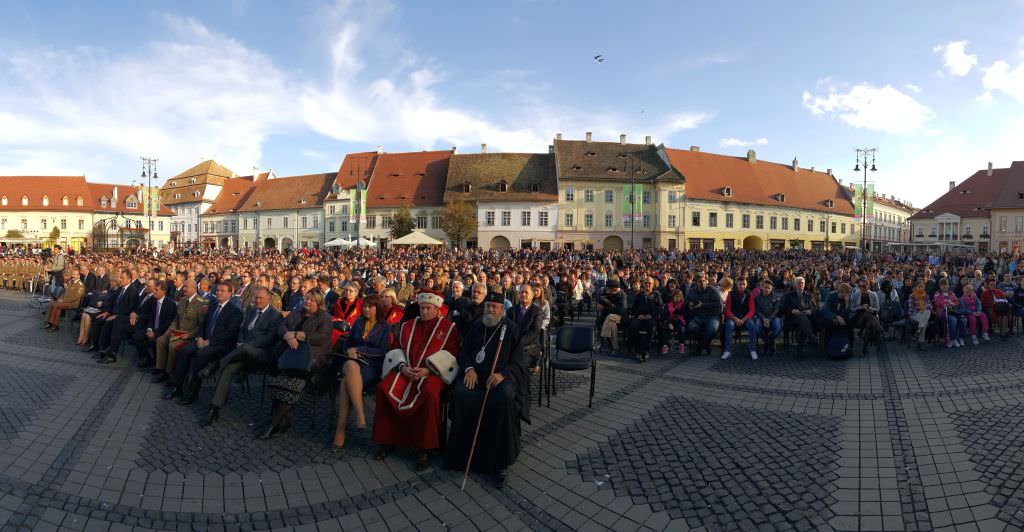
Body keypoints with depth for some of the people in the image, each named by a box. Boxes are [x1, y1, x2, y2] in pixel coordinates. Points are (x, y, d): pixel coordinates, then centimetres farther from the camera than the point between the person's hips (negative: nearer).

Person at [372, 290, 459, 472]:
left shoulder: (448, 327, 5)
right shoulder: (407, 326, 18)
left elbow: (451, 357, -1)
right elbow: (396, 349, 17)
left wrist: (427, 370, -13)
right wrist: (403, 367, -5)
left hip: (432, 372, -4)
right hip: (405, 370, 4)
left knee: (429, 393, -37)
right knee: (384, 388, -25)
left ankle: (423, 448, -23)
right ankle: (388, 441, -9)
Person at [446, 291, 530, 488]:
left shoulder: (511, 328, 8)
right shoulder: (476, 326, 19)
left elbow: (520, 359, 1)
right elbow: (464, 351, 18)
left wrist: (503, 374, -17)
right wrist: (469, 368, -5)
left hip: (502, 375, -3)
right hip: (475, 374, 3)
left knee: (505, 398, -36)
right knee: (461, 394, -31)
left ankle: (501, 461, -24)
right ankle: (463, 452, -17)